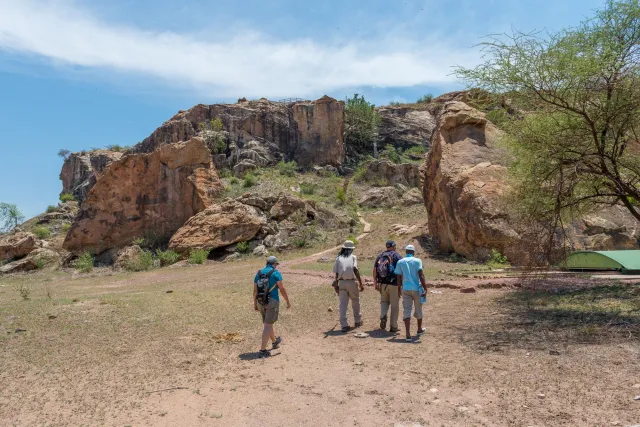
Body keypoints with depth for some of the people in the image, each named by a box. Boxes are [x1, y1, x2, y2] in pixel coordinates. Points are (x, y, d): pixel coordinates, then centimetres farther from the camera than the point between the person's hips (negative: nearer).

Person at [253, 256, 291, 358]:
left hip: (261, 302, 6)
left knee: (268, 323, 21)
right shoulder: (276, 273, -8)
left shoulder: (259, 273, 7)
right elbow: (282, 289, -10)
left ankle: (274, 342, 42)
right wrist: (288, 301, 0)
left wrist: (255, 304, 15)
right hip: (272, 301, -6)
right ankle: (262, 350, -8)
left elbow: (255, 290, 7)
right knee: (268, 325, -4)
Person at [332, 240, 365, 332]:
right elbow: (356, 270, -11)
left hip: (341, 282, 2)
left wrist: (336, 285, 18)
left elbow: (336, 273, 8)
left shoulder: (339, 258, 9)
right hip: (351, 282, -2)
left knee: (343, 304, 4)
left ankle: (344, 325, -1)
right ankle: (358, 321, 29)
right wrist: (361, 284, -11)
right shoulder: (353, 257, 1)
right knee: (355, 301, 18)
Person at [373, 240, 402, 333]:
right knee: (394, 306, 7)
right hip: (394, 284, -3)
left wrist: (375, 283, 10)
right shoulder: (396, 255, -3)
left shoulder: (380, 256, 10)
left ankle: (383, 316, -3)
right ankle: (393, 326, 10)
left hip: (382, 284, 4)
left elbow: (374, 270, 5)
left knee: (384, 301, 22)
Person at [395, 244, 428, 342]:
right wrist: (425, 288, -15)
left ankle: (408, 335, -11)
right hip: (416, 288, -1)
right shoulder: (417, 261, -3)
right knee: (418, 309, 17)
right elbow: (421, 275, -13)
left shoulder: (400, 262, 4)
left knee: (407, 311, 0)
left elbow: (399, 277, 3)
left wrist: (399, 289, 15)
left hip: (405, 289, 1)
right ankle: (419, 329, 38)